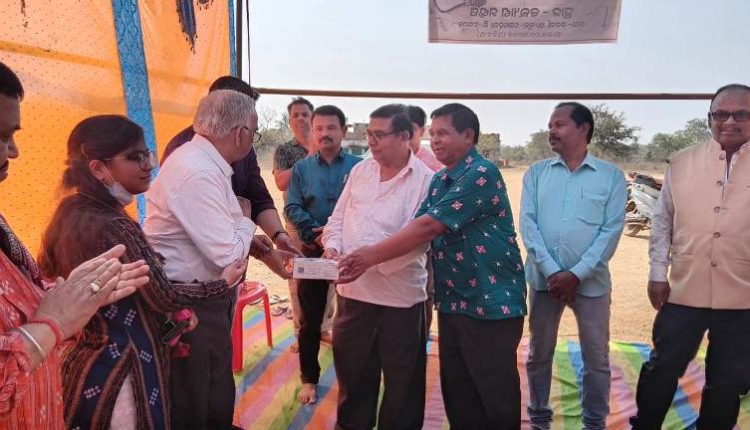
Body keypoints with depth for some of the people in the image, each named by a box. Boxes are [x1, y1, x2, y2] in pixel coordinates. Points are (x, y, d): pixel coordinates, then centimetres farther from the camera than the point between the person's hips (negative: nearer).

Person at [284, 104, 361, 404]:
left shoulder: (358, 166, -3)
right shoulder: (301, 168, 5)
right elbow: (292, 208, -2)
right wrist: (316, 232, -17)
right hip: (312, 250, 2)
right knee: (310, 319, 9)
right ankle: (309, 378, 23)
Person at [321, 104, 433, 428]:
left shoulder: (425, 180, -9)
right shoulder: (360, 170, 9)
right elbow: (338, 217, 14)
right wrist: (333, 247, -6)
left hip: (400, 294, -5)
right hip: (353, 288, 5)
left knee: (401, 377, 11)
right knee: (351, 368, 20)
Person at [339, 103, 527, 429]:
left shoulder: (481, 174, -17)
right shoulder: (439, 180, 12)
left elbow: (428, 227, -24)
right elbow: (415, 227, 4)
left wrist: (371, 256, -21)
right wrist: (368, 255, -11)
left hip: (490, 302, -8)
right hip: (452, 302, 8)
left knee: (495, 394, 7)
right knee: (456, 390, 17)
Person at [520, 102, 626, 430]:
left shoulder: (611, 176, 0)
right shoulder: (536, 173, 5)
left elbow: (612, 230, -6)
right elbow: (528, 224, -3)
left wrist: (577, 274, -15)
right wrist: (551, 271, -14)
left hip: (591, 281, -1)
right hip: (543, 278, 2)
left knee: (596, 358, 9)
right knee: (539, 354, 13)